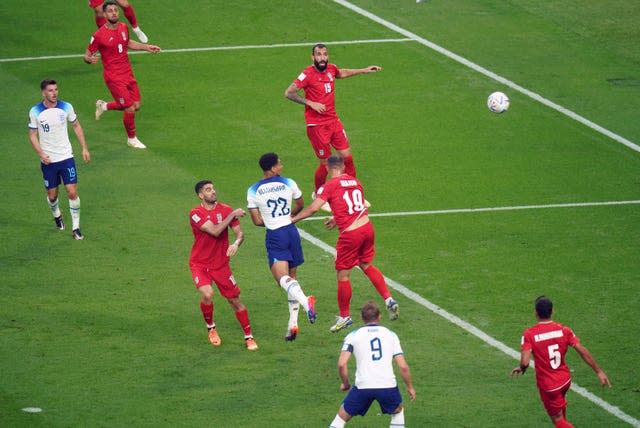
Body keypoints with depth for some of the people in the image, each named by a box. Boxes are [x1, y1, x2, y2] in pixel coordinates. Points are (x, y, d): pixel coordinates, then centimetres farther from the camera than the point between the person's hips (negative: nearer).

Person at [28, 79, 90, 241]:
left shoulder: (66, 107, -5)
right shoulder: (35, 112, -8)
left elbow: (76, 126, 9)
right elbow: (32, 135, 0)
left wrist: (84, 148, 6)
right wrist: (41, 153, -15)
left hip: (66, 157, 0)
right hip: (48, 160, 0)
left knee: (72, 192, -9)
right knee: (52, 195, 9)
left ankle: (76, 227, 2)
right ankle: (57, 215, 42)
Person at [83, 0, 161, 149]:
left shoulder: (123, 27, 3)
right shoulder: (99, 35, -16)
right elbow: (87, 55, -9)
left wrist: (146, 47, 17)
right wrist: (90, 59, -32)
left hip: (127, 73, 7)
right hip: (114, 77, -7)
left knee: (136, 106, 8)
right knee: (130, 108, -7)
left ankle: (104, 106, 31)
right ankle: (132, 139, 17)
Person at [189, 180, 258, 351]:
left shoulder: (226, 210, -2)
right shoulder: (196, 214, -13)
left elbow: (239, 233, -3)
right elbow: (215, 231, -24)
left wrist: (236, 243, -26)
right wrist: (232, 215, -20)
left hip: (221, 264, 3)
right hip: (199, 264, -3)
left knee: (235, 300, 3)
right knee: (207, 294, -25)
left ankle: (249, 337, 17)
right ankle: (211, 328, 3)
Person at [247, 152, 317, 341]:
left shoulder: (253, 191, -5)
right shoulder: (288, 183, 1)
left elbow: (257, 221, -5)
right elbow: (300, 205, 18)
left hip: (274, 235, -3)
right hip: (291, 231, 3)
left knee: (283, 278, -15)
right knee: (292, 277, 15)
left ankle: (305, 301, -45)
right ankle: (293, 323, 13)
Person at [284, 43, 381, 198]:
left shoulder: (331, 69, 3)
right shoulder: (308, 74, -18)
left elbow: (342, 73, 28)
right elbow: (289, 93, -22)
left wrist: (364, 70, 31)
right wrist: (310, 103, -26)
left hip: (333, 120, 6)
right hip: (317, 126, -6)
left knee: (347, 156, 6)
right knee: (326, 163, 0)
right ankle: (318, 194, 24)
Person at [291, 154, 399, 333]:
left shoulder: (330, 185, -7)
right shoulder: (354, 181, 11)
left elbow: (314, 207, -14)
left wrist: (293, 219, -3)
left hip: (349, 234, -6)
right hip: (367, 227, 6)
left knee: (343, 274, 7)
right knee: (367, 265, 25)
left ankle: (344, 317, 16)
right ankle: (388, 299, 16)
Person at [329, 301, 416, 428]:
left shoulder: (353, 336, 8)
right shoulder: (391, 335, 12)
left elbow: (341, 364, -3)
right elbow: (403, 366, 6)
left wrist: (345, 384, 14)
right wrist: (410, 387, 20)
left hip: (363, 386, -1)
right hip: (388, 385, 1)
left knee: (342, 416, 17)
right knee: (398, 411, 30)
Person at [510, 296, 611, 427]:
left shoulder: (529, 334, -19)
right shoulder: (563, 330, -8)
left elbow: (525, 362, -27)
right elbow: (583, 352, -9)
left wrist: (521, 369, -3)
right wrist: (599, 372, -2)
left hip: (548, 386, -4)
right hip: (565, 380, 4)